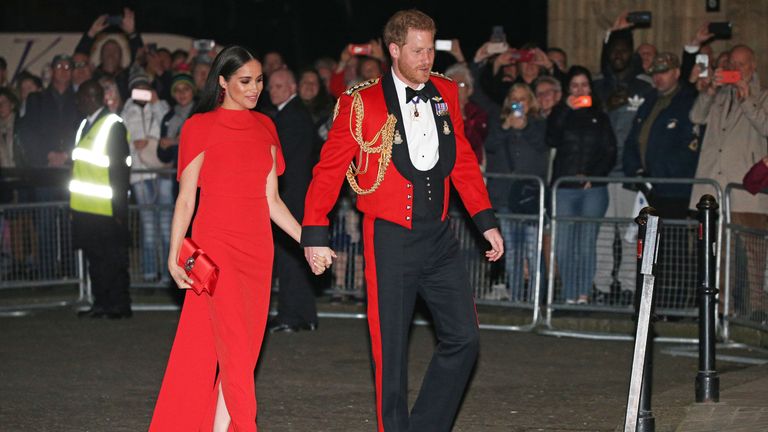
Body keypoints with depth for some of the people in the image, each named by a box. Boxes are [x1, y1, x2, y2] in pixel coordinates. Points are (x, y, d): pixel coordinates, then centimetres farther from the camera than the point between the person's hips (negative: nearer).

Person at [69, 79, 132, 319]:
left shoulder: (113, 126, -9)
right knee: (95, 259, 10)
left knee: (113, 260, -2)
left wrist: (119, 208, -17)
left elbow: (120, 169, -13)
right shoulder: (85, 125, 16)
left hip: (106, 210, -8)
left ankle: (120, 305, 3)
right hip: (85, 209, 8)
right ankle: (101, 304, 16)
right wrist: (74, 202, 15)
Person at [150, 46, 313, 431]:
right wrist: (174, 254, -12)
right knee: (236, 349, -12)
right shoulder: (200, 127, -2)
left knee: (244, 350, 4)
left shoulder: (264, 127, 12)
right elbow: (186, 198, -3)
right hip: (216, 244, -5)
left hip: (257, 248, 5)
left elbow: (271, 199, 13)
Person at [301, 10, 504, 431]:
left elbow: (463, 162, 15)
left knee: (463, 338, 0)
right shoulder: (362, 103, -7)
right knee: (390, 348, 2)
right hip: (391, 239, -5)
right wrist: (314, 235, -6)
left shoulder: (445, 93, 7)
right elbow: (328, 170, -3)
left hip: (439, 236, 5)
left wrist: (486, 221, 11)